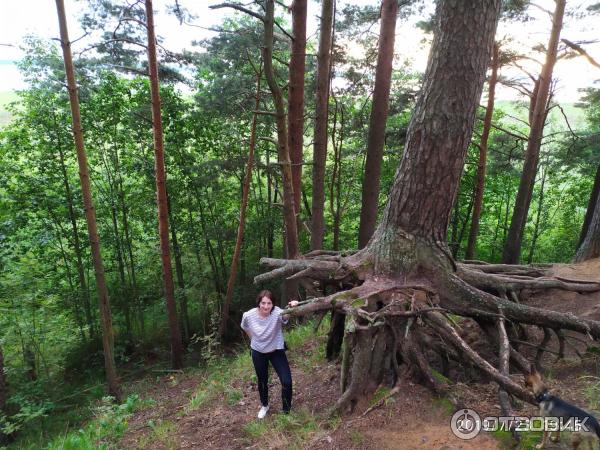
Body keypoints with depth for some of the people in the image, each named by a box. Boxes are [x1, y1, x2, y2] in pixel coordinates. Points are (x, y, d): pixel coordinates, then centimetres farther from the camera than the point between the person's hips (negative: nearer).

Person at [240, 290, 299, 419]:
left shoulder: (277, 312, -31)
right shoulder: (248, 315, -24)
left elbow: (285, 316, -57)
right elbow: (245, 328, 2)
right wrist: (255, 339, 3)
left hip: (277, 351, -1)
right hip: (258, 353, 2)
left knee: (287, 382, -7)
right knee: (262, 381, 19)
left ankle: (287, 411, 20)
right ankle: (264, 406, 49)